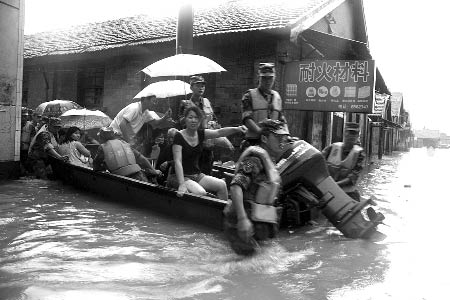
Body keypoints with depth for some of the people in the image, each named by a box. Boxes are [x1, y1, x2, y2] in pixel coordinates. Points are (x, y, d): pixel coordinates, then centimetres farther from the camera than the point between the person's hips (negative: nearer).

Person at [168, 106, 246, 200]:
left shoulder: (200, 134, 4)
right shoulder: (179, 136, -13)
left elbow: (219, 132, -10)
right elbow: (177, 161, -21)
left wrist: (236, 129, -29)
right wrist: (181, 184, -31)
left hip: (197, 175, 6)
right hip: (182, 176, -6)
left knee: (221, 184, -11)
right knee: (200, 192, -30)